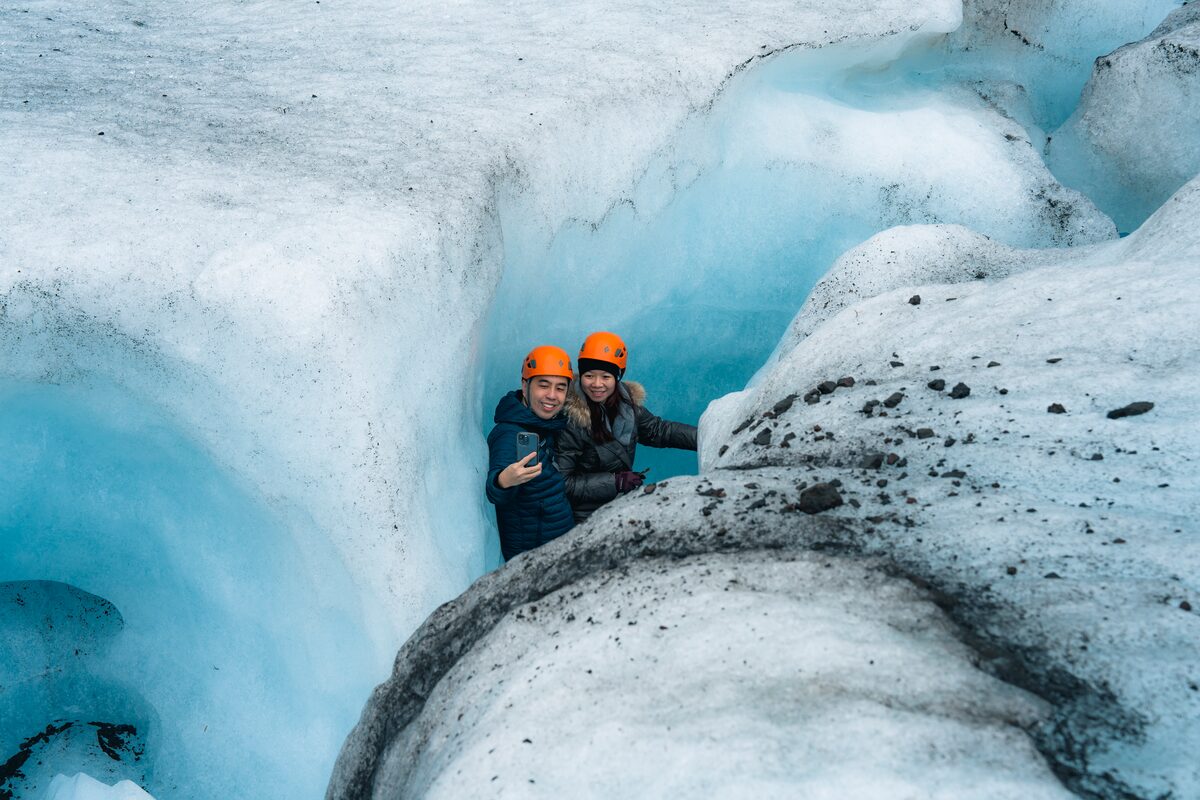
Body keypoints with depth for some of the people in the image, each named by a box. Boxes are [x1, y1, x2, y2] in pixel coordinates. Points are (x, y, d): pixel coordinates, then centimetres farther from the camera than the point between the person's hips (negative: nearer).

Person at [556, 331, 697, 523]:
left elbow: (658, 431, 13)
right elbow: (561, 483, -21)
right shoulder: (570, 419, -23)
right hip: (585, 520, -6)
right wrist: (614, 481, -22)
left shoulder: (627, 403, -4)